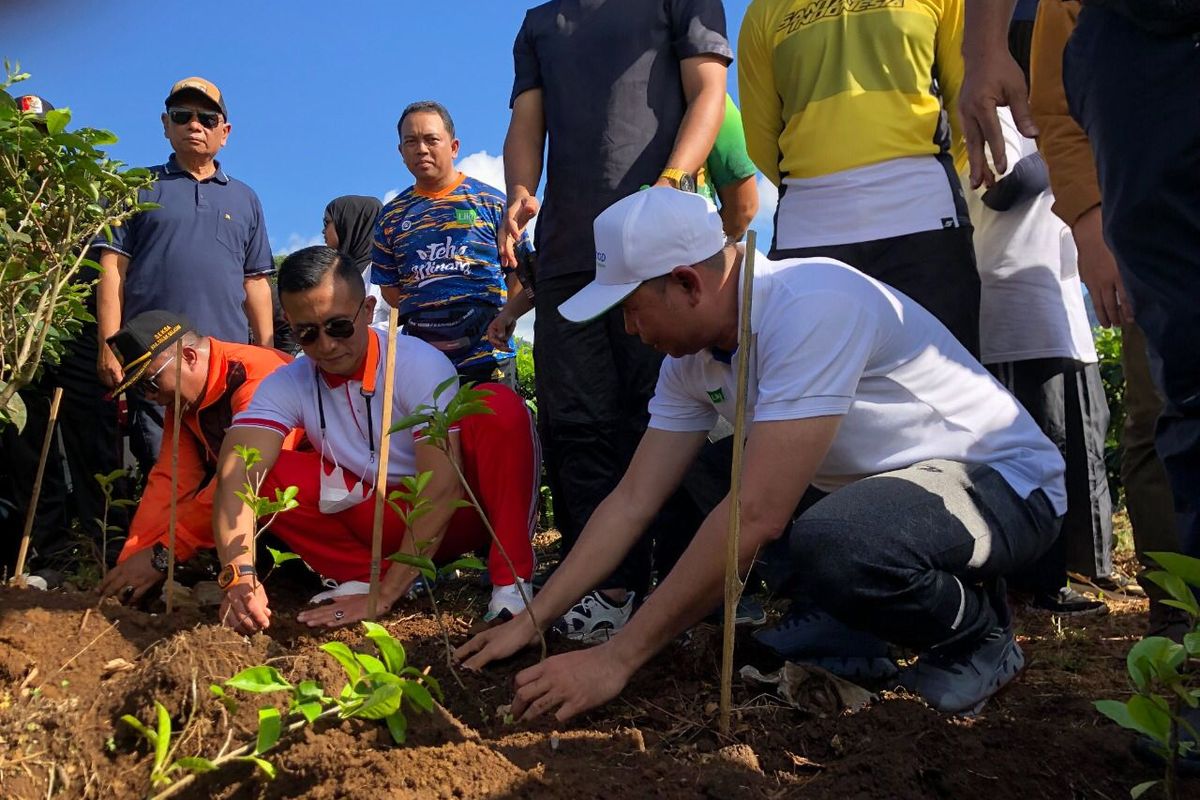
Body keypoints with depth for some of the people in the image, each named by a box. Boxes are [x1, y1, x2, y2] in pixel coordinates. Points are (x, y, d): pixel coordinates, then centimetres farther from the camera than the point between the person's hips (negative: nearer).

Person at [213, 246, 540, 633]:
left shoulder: (420, 364, -21)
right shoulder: (287, 385, -9)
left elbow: (441, 489, -27)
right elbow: (236, 474, -24)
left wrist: (385, 595, -30)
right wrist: (239, 575, -42)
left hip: (450, 514, -3)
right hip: (382, 524, 3)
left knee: (498, 406, -30)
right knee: (265, 470, -17)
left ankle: (510, 582, -25)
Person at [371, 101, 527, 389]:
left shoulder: (491, 201, 3)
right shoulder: (392, 215, 12)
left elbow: (519, 272, 3)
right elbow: (389, 287, 16)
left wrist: (503, 319, -9)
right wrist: (425, 316, 4)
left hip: (488, 356, -3)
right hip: (420, 356, 3)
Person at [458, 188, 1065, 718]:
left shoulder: (812, 307, -30)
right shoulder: (691, 355, -3)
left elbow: (757, 516, -34)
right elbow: (634, 501, 1)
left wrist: (617, 659, -28)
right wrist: (529, 622, -2)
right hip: (873, 484, 8)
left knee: (831, 544, -37)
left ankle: (978, 630, -6)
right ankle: (860, 613, 7)